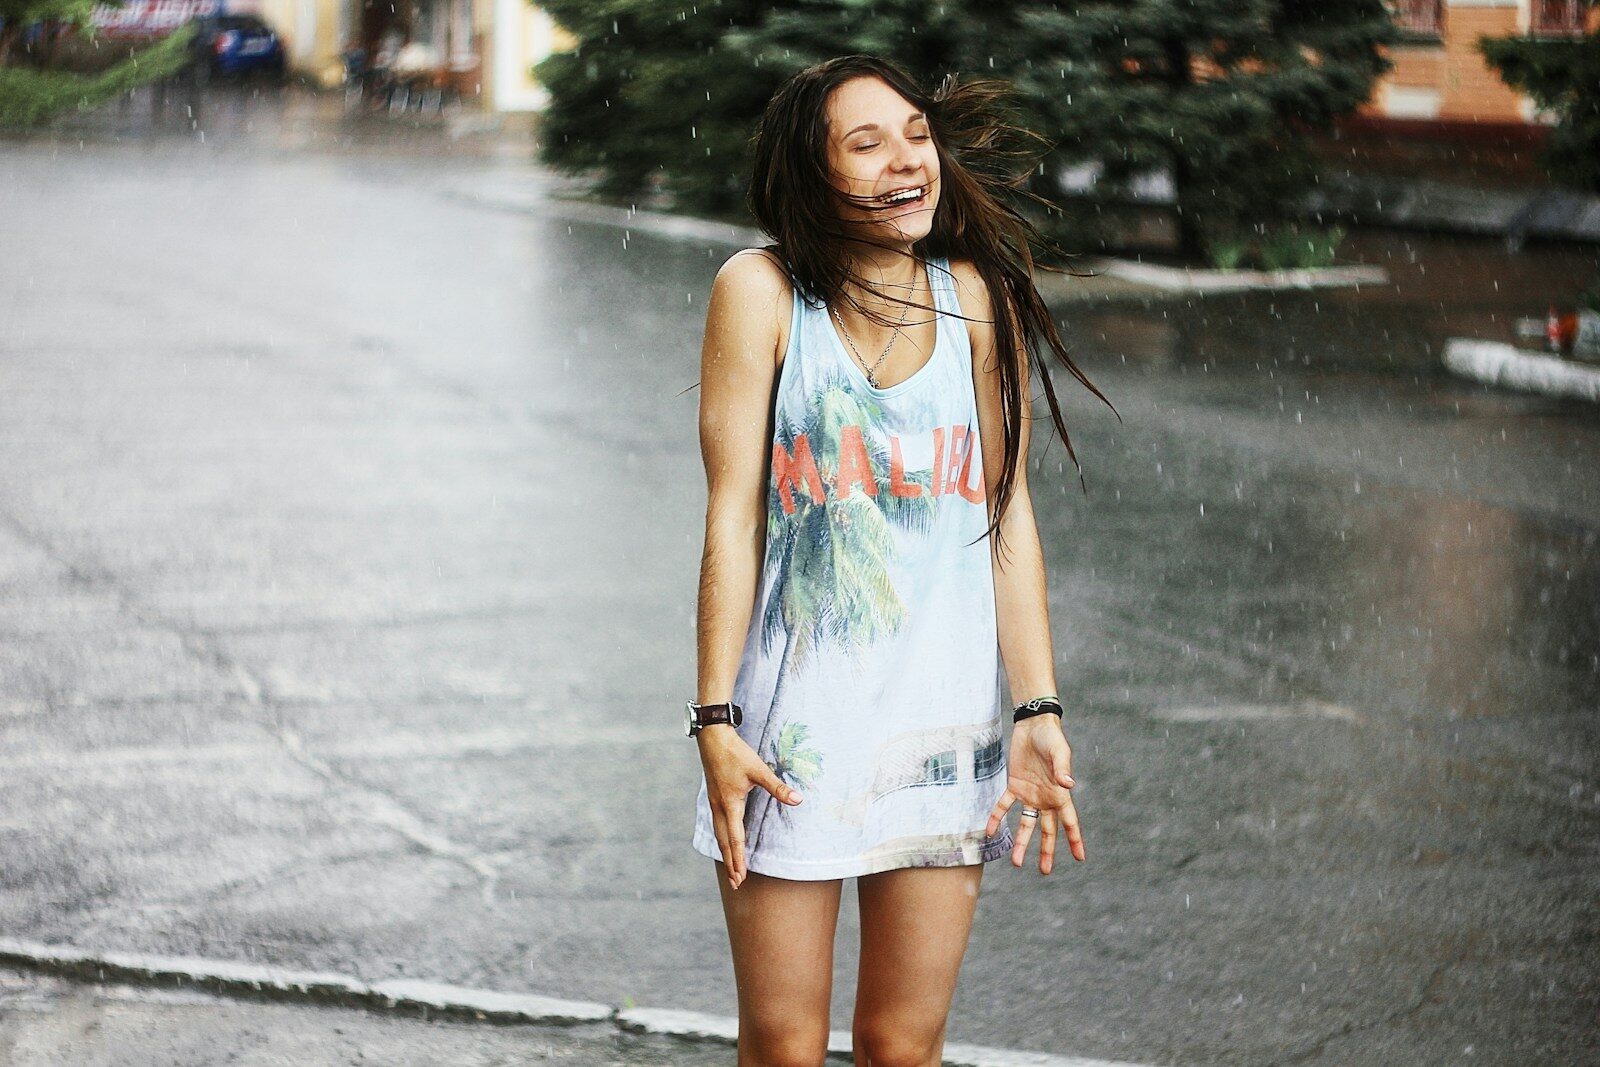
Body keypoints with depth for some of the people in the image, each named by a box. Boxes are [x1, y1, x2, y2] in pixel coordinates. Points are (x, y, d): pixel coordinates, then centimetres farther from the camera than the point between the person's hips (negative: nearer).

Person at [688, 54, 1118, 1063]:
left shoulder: (978, 300, 2)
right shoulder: (762, 290, -5)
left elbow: (1008, 515, 3)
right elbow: (733, 513, -6)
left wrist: (1040, 714, -2)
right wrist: (716, 720, -9)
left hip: (945, 717, 2)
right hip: (794, 719, -2)